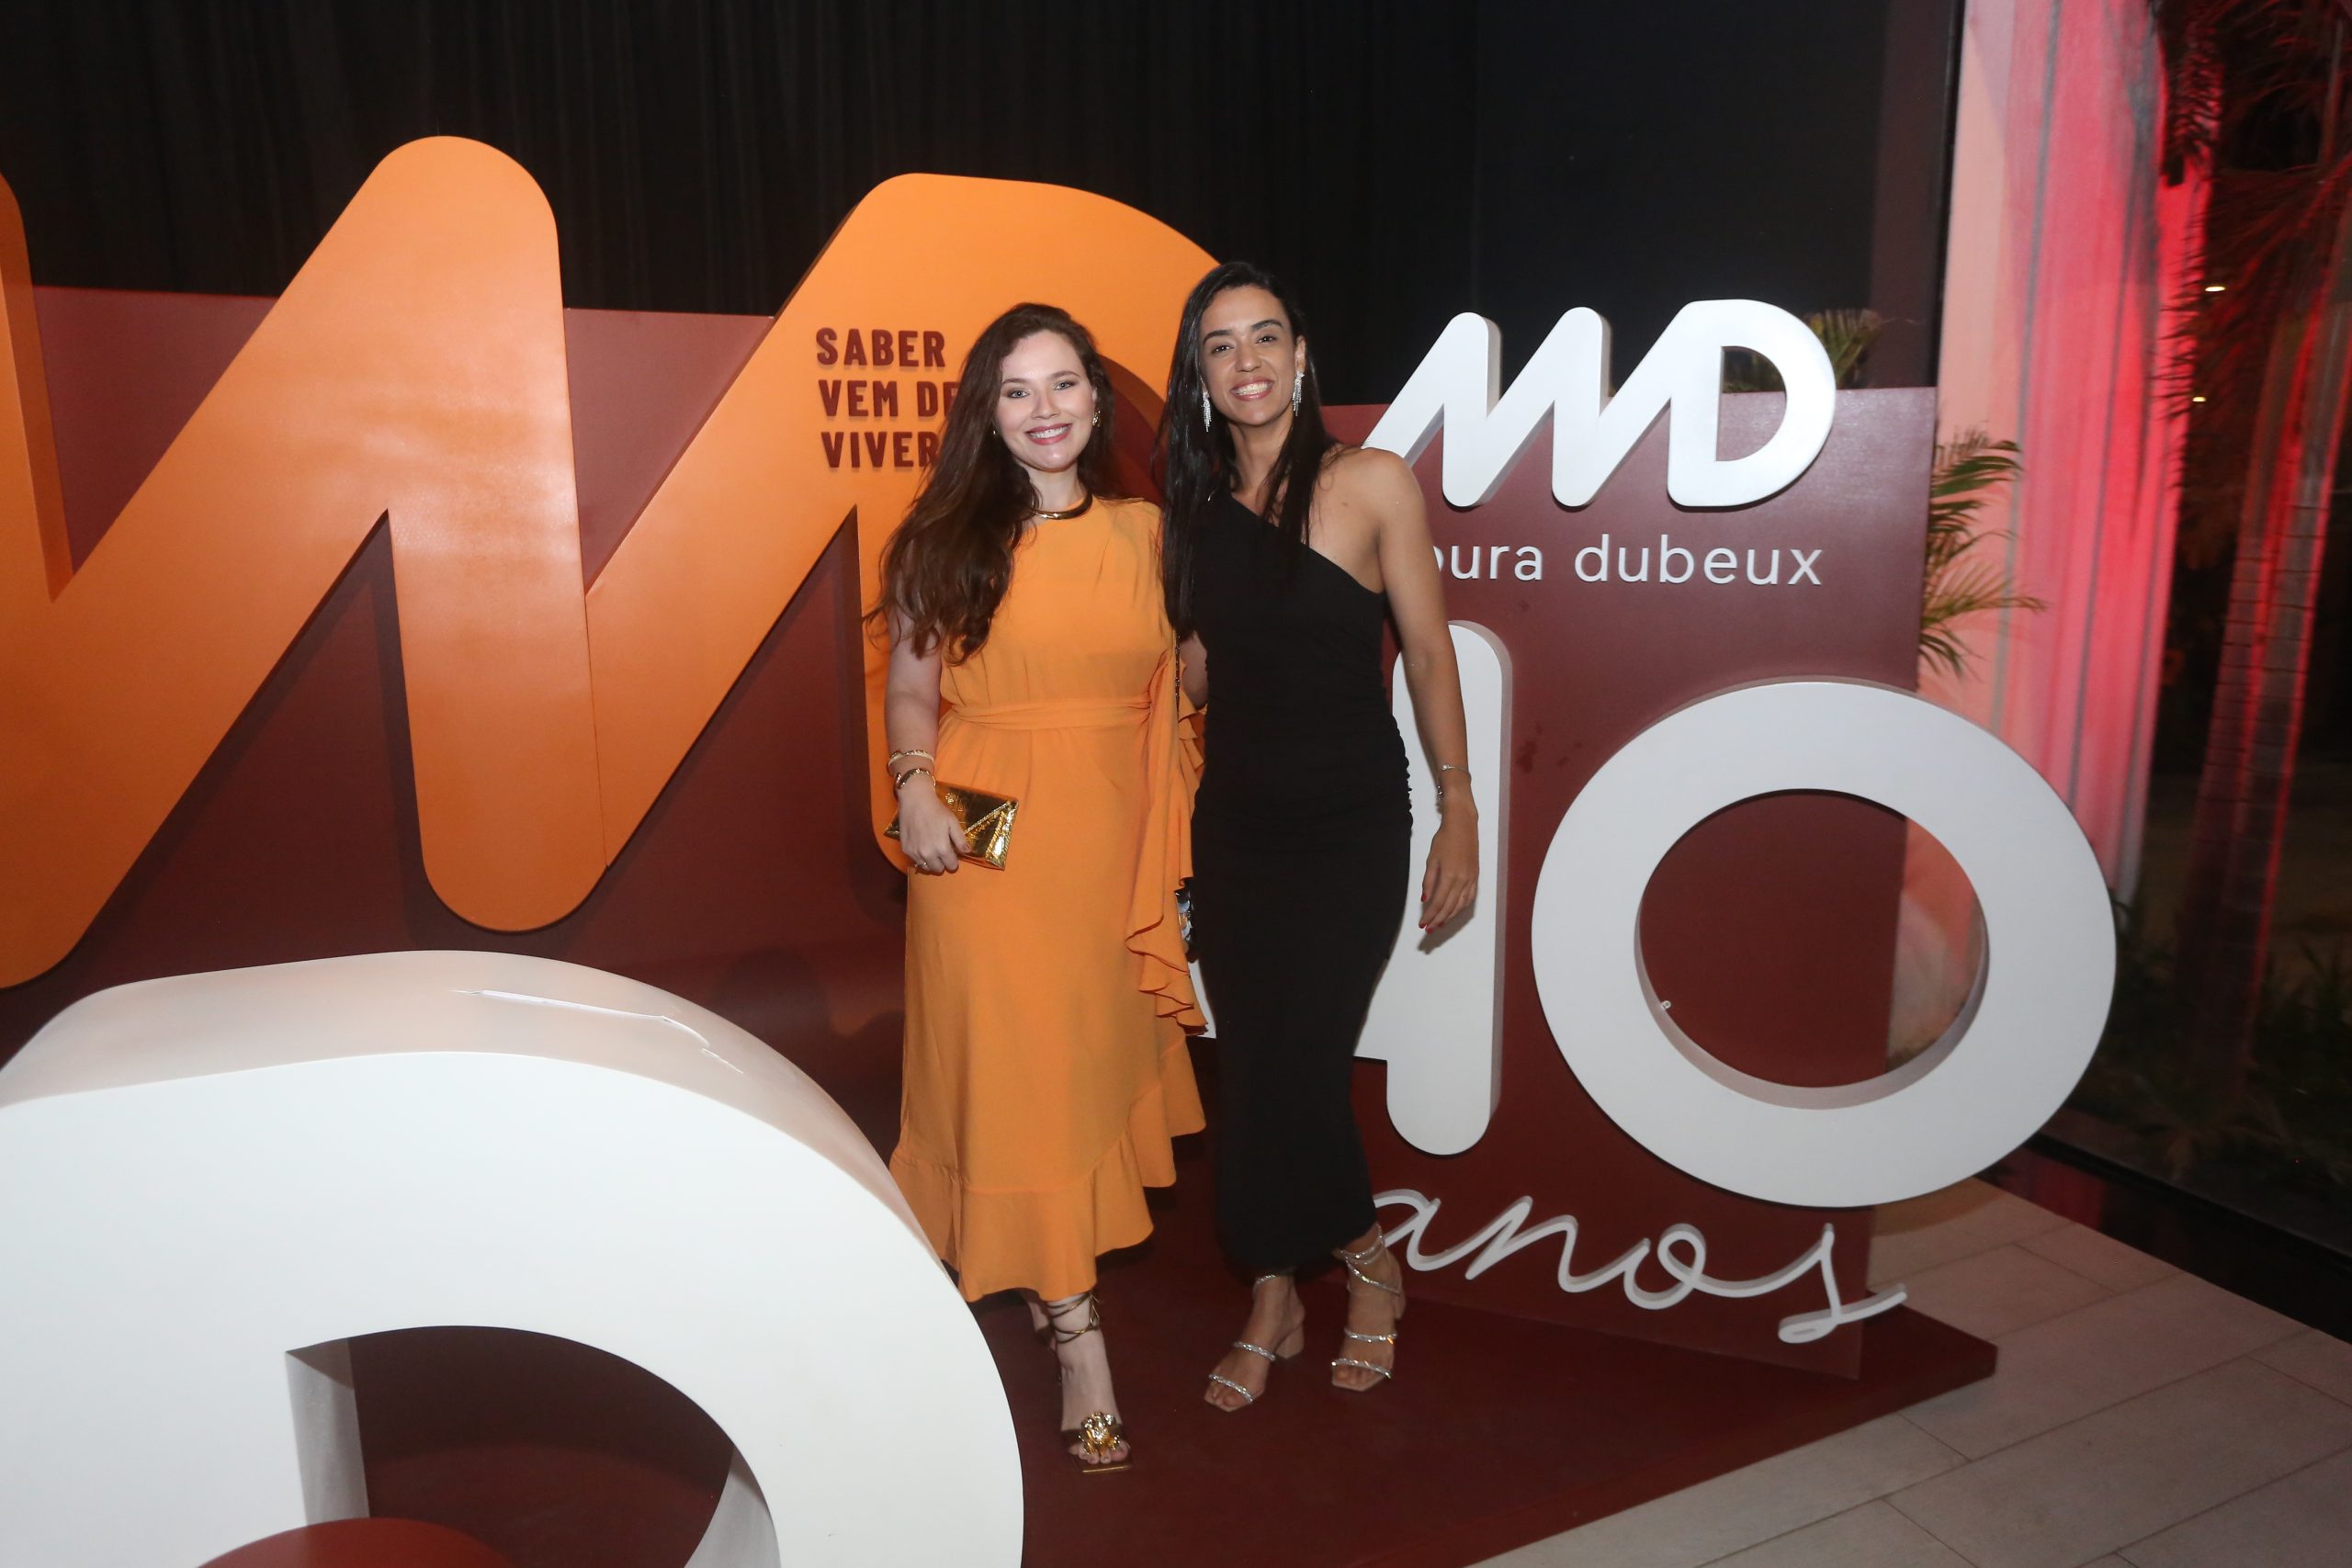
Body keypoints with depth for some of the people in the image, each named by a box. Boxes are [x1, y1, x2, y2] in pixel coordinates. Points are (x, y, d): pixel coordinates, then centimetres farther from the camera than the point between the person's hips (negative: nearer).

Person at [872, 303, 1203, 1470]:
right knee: (1017, 1075, -3)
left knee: (1098, 1059, 11)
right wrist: (916, 790, -15)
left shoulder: (1145, 532, 7)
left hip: (1110, 839, 3)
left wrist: (1172, 847, 5)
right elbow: (912, 685, 3)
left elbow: (1168, 686, 10)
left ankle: (1036, 1276, 33)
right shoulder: (950, 539, 1)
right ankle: (1077, 1331, 7)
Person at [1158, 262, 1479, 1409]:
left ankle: (1366, 1264, 24)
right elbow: (1198, 671, 11)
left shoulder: (1369, 483, -6)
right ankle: (1273, 1301, 29)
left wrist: (1459, 812, -4)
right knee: (1249, 1065, 9)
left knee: (1293, 1066, -6)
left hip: (1350, 821, -4)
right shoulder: (1197, 501, 7)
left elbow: (1427, 650, -4)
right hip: (1234, 818, 5)